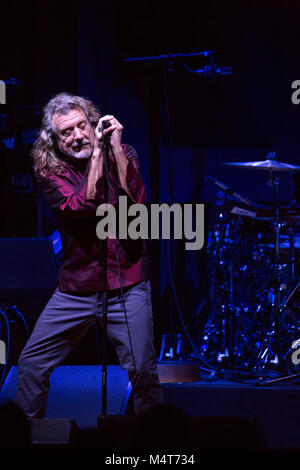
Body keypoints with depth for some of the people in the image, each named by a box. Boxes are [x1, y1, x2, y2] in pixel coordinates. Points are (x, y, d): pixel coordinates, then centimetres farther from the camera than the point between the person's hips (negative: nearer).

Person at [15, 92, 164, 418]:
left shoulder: (123, 156, 0)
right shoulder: (49, 171, -1)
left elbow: (136, 200, -19)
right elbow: (82, 207, -18)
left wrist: (115, 147, -22)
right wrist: (96, 153, -20)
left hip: (127, 284, -2)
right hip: (76, 288, 2)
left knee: (143, 372, -11)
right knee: (31, 363, 2)